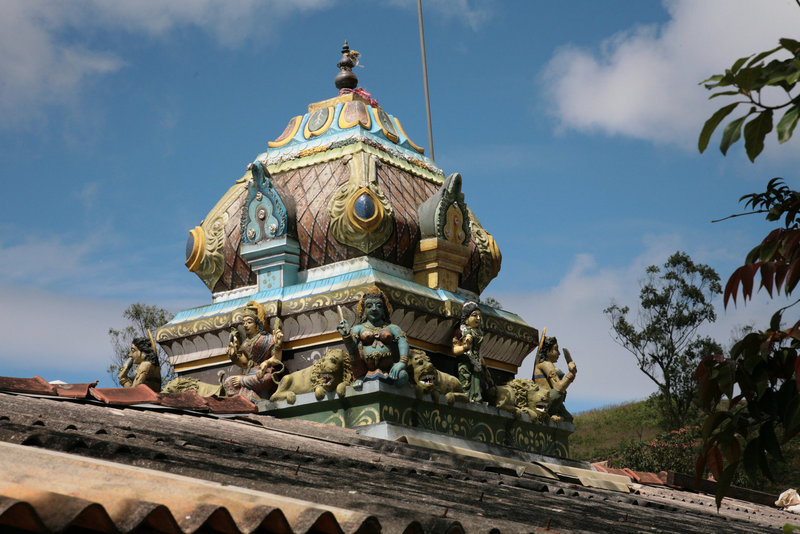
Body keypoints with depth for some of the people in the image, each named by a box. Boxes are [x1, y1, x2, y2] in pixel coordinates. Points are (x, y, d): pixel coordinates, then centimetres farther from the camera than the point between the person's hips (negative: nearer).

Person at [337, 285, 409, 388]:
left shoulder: (392, 328, 19)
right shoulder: (358, 328, 18)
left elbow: (403, 343, 1)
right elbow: (352, 350, 2)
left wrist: (402, 362, -18)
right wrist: (346, 336, -19)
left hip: (388, 367, -2)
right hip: (366, 368, 2)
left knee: (402, 376, -29)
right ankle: (360, 378, -18)